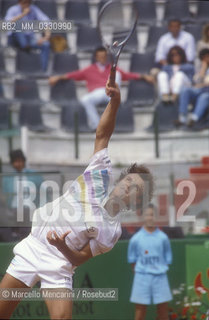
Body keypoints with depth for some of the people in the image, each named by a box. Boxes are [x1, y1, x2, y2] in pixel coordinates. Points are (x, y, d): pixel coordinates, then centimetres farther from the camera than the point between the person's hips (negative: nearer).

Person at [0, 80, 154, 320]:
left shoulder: (111, 231, -7)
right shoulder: (101, 175, -1)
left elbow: (80, 258, -6)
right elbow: (102, 134, -3)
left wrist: (64, 248, -28)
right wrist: (114, 102, -18)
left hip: (59, 266, -3)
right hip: (33, 246, 3)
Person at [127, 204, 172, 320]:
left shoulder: (163, 237, 3)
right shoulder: (136, 238, 1)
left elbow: (168, 258, 10)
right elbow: (132, 258, 9)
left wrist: (160, 269, 3)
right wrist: (139, 270, 3)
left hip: (160, 276, 1)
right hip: (142, 277, -1)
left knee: (163, 310, 3)